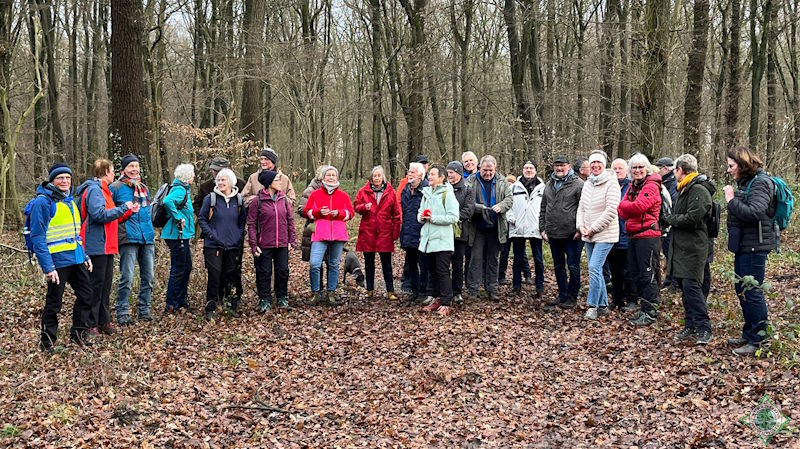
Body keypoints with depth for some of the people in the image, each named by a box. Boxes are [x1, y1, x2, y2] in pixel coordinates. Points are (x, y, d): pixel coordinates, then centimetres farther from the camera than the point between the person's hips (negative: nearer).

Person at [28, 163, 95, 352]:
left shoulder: (69, 201, 12)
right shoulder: (43, 202, -13)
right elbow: (37, 237, -16)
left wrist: (85, 256, 14)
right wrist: (47, 267, -21)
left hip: (76, 259, 8)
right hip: (58, 261, -8)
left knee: (85, 295, 13)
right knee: (54, 303, 3)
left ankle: (79, 333, 29)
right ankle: (47, 342, 17)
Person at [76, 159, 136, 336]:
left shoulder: (103, 190, 19)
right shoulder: (94, 189, -12)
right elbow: (100, 215, -24)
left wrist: (129, 211, 12)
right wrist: (123, 207, -15)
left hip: (107, 246, 10)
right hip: (97, 246, -10)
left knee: (106, 284, 13)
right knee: (96, 285, -5)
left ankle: (104, 322, 21)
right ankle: (91, 325, 2)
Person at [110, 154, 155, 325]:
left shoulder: (144, 189, 18)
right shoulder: (116, 187, -2)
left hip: (147, 239, 6)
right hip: (128, 239, -6)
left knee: (148, 277, 9)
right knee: (127, 278, -8)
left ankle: (144, 310, 19)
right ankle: (122, 313, 0)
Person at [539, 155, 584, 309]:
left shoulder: (578, 184, -7)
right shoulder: (549, 185, 13)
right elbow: (543, 209, 18)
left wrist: (580, 229, -15)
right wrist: (542, 228, 11)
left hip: (571, 234, -6)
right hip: (553, 234, 7)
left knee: (573, 266, 1)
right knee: (558, 266, 15)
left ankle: (572, 297, 10)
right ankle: (562, 295, 27)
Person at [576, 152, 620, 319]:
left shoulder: (611, 183, -11)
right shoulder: (587, 184, 12)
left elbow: (611, 211, -17)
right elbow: (581, 208, 15)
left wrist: (593, 228, -15)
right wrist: (581, 225, -1)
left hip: (605, 235, -7)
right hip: (589, 236, 7)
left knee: (594, 268, -15)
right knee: (596, 270, 11)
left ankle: (593, 306, -8)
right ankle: (603, 305, 21)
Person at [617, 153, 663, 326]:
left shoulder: (651, 186, -9)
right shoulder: (632, 186, 17)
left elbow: (639, 206, -23)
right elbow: (623, 212, 10)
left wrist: (622, 205, -6)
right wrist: (626, 211, -14)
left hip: (647, 235, -9)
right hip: (633, 235, 9)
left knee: (647, 275, -6)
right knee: (635, 273, 13)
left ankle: (650, 313, -1)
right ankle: (644, 308, 24)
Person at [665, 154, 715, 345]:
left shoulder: (699, 190, -14)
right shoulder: (685, 189, 19)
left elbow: (692, 219, -22)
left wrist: (671, 219, -9)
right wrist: (672, 219, 4)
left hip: (692, 248, -10)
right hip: (681, 247, 10)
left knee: (691, 286, -12)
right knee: (685, 287, 12)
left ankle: (704, 329, -7)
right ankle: (690, 326, 20)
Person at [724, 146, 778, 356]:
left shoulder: (760, 183, -15)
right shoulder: (745, 182, 15)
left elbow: (753, 212, -28)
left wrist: (732, 200, -21)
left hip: (755, 246, -10)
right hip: (743, 244, 10)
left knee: (752, 292, -6)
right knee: (742, 289, 16)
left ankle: (758, 340, 2)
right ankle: (748, 334, 28)